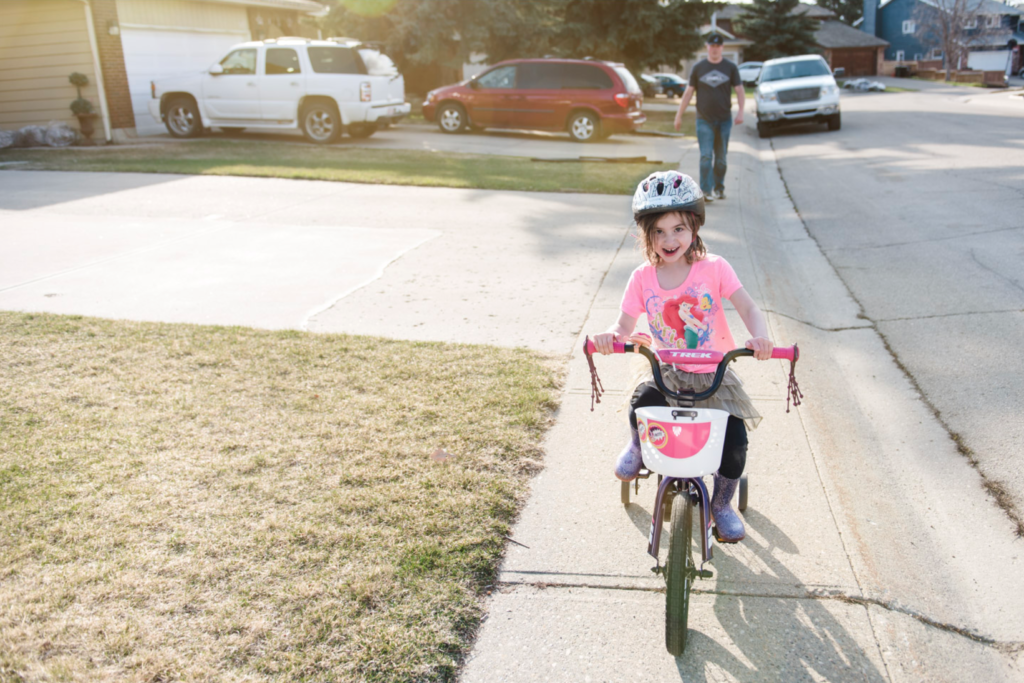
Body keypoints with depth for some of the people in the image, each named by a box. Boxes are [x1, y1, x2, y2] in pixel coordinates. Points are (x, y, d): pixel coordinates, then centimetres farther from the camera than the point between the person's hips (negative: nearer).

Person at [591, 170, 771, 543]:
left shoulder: (713, 268, -11)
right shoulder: (643, 278, -7)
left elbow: (748, 307, -15)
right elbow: (625, 326, -8)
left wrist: (759, 336, -37)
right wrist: (610, 336, -32)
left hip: (715, 373, 0)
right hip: (668, 372, 0)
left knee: (735, 442, -12)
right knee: (642, 402, -31)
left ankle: (722, 504, 20)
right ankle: (638, 446, 8)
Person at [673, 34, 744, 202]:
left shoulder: (730, 68, 5)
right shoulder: (698, 68, 5)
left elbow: (739, 90, 2)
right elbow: (688, 92, 7)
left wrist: (740, 111, -13)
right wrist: (679, 115, 5)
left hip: (724, 119, 1)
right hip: (704, 120, -1)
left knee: (721, 157, 8)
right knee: (706, 156, -9)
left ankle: (719, 188, 21)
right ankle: (705, 191, -7)